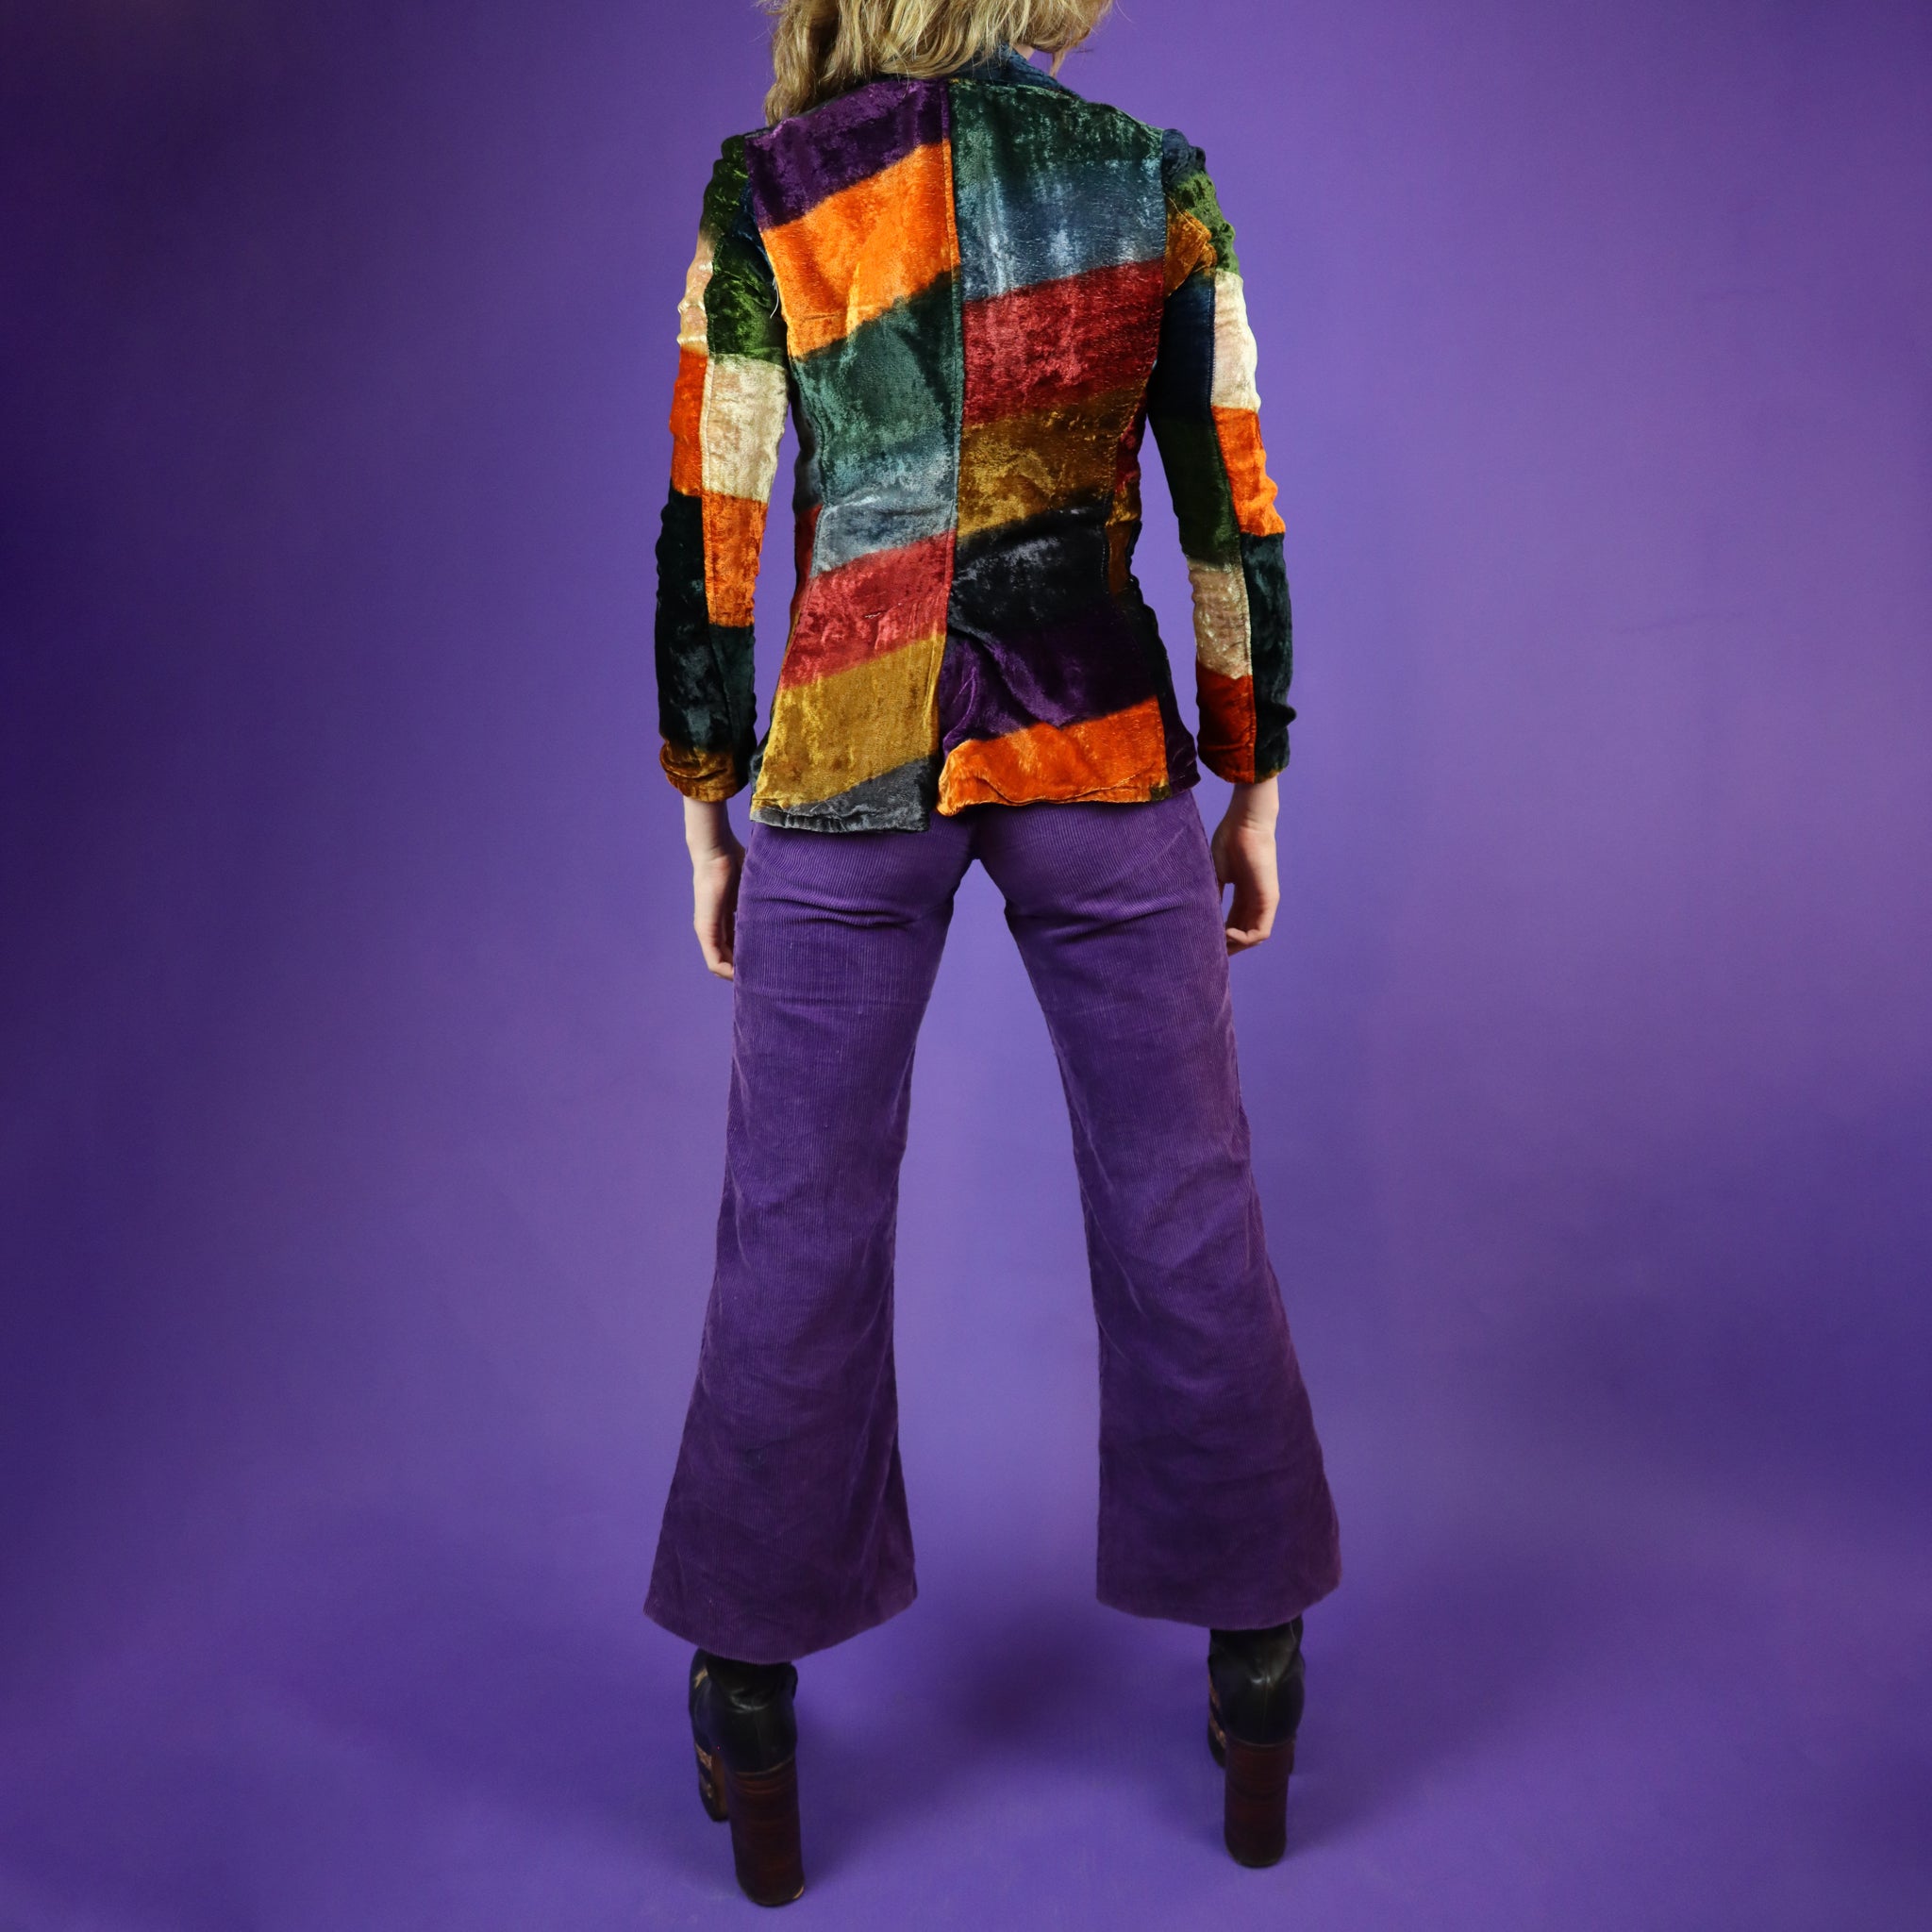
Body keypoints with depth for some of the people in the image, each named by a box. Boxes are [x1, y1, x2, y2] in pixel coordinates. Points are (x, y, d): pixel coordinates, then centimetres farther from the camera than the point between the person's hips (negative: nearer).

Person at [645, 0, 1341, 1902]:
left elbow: (706, 537, -1)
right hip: (1101, 749, 1)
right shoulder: (1157, 179, 4)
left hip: (847, 764, 0)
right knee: (1184, 1221, 11)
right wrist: (1251, 794, 11)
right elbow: (1236, 522, 3)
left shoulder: (768, 191, 1)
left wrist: (708, 821, 7)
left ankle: (757, 1726, 21)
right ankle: (1256, 1692, 25)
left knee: (798, 1237, 8)